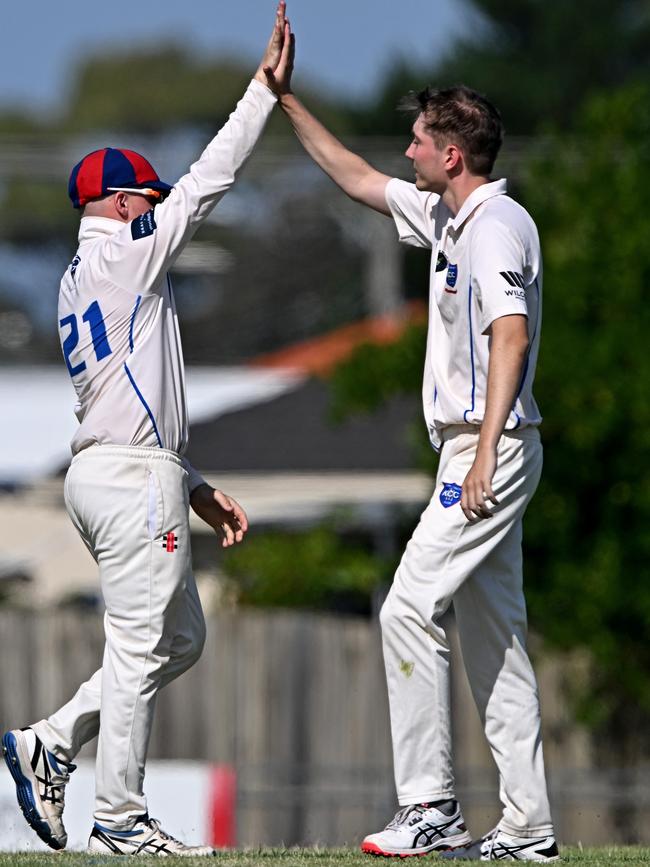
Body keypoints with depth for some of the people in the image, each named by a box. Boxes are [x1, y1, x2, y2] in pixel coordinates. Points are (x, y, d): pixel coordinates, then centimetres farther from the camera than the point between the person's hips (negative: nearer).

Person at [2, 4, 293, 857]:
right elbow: (207, 182, -9)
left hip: (102, 469, 10)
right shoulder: (124, 253, -6)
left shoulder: (78, 283, 21)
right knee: (141, 648, -6)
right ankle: (121, 819, -3)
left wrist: (198, 489, 20)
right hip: (134, 478, -10)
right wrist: (265, 86, -5)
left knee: (180, 638, 16)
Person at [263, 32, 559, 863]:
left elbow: (511, 335, -27)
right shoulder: (447, 217, 15)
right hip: (482, 453, 10)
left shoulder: (496, 227, -16)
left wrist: (484, 453, -33)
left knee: (409, 609, -11)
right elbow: (358, 180, 28)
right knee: (493, 632, 8)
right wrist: (286, 99, 27)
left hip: (491, 449, -10)